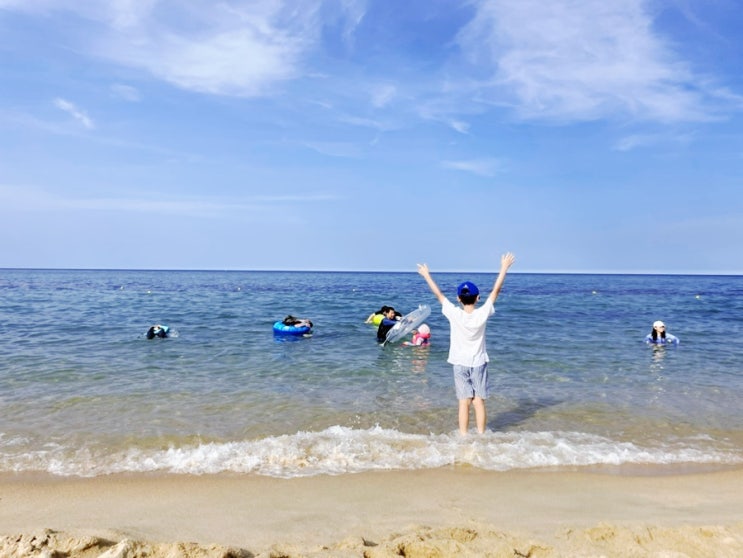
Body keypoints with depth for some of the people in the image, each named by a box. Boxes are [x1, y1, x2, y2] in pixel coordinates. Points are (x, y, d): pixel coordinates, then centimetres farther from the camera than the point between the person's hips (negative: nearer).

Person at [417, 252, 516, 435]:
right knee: (479, 401, 5)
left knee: (464, 402, 2)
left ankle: (463, 437, 6)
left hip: (460, 364, -1)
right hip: (479, 363, 1)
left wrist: (426, 275, 6)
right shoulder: (482, 314, -12)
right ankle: (481, 436, 9)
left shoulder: (454, 314, -15)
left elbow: (438, 294, -5)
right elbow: (496, 290, -4)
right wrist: (504, 268, 4)